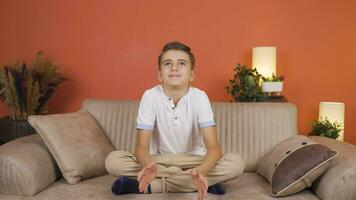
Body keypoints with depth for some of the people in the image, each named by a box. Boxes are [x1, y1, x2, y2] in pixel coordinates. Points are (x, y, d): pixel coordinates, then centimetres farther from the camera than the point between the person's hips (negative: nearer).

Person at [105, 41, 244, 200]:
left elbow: (213, 147, -22)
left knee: (235, 163, -27)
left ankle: (154, 185, -25)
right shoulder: (150, 96, -13)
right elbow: (142, 146, -18)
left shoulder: (199, 97, -14)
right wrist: (148, 167, -43)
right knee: (113, 160, -24)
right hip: (159, 161, 0)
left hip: (193, 161, 1)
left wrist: (200, 172, -45)